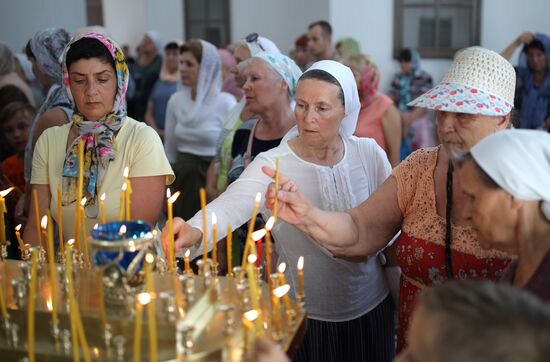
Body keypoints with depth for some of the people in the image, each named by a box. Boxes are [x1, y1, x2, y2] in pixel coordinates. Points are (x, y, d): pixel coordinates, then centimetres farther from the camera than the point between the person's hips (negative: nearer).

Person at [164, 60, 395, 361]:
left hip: (371, 308, 3)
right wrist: (196, 230, -55)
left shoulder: (369, 154, -6)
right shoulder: (271, 165, -16)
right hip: (303, 314, -2)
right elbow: (231, 204, -35)